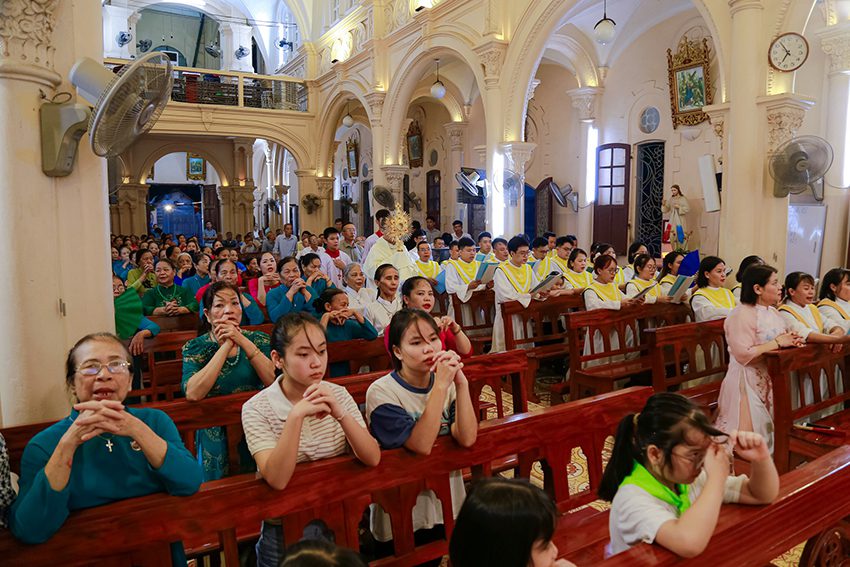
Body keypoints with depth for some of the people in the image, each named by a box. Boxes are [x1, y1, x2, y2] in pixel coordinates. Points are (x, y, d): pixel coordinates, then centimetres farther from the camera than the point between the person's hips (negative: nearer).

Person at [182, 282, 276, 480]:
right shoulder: (195, 347, -2)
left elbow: (275, 381, -14)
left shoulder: (258, 339, 2)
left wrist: (243, 341, -19)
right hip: (216, 435, -1)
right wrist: (226, 345, -18)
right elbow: (193, 394, -20)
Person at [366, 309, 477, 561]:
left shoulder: (447, 382, -3)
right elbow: (421, 445, -29)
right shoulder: (381, 392, -18)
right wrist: (441, 385, -33)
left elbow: (467, 438, -16)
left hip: (448, 503, 4)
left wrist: (461, 383, -25)